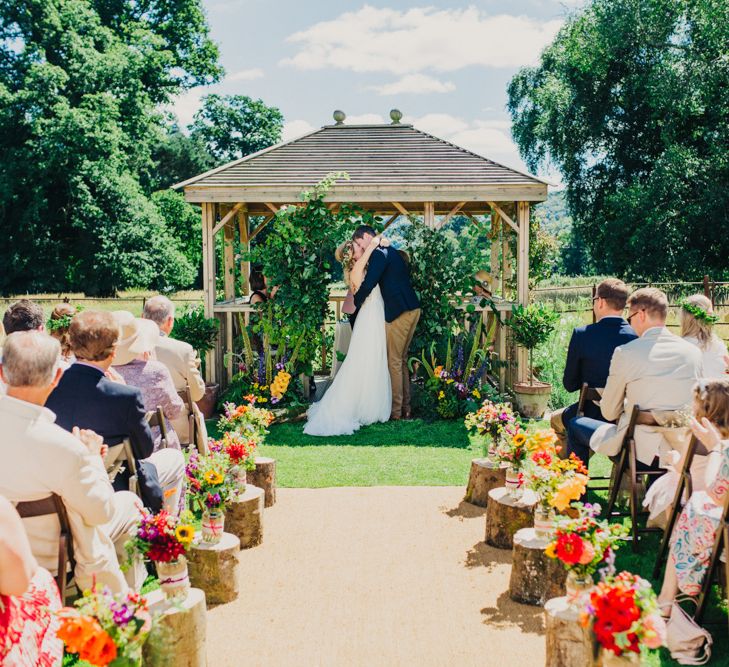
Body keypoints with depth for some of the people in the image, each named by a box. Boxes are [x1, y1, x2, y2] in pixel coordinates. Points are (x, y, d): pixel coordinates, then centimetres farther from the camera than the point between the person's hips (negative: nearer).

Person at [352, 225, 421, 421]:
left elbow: (368, 284, -18)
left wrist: (356, 302, 1)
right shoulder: (391, 252, 19)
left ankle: (395, 411, 2)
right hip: (412, 309, 9)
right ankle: (405, 408, 19)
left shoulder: (378, 254, -11)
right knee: (402, 360, 14)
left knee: (394, 362, -3)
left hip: (399, 313, -9)